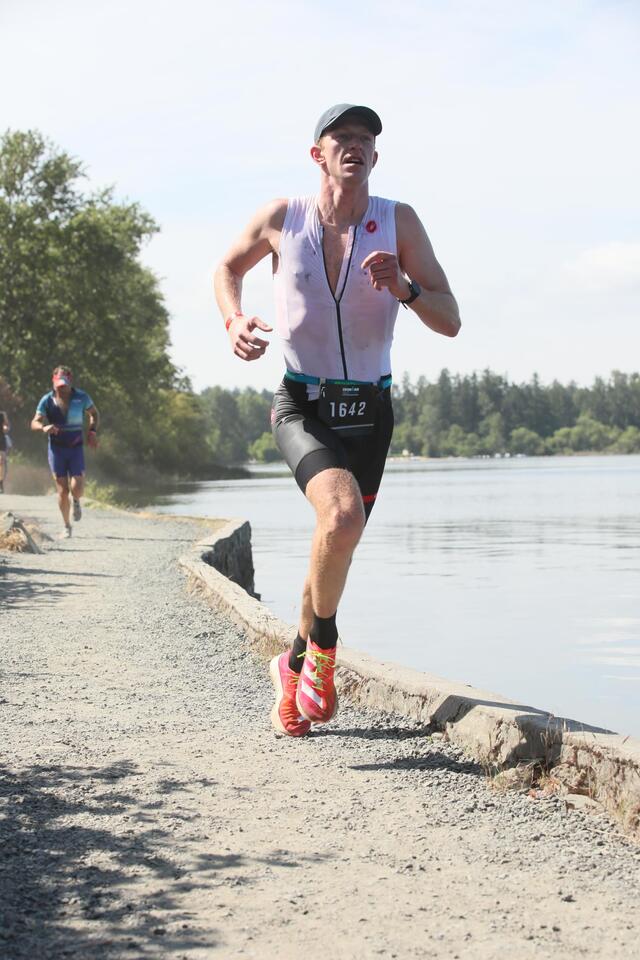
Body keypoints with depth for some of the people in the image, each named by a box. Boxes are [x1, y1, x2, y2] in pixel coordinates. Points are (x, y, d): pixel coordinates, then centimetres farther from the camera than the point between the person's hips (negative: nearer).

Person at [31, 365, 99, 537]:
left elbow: (93, 414, 11)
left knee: (77, 489, -14)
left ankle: (76, 501, 24)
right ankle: (67, 526, 17)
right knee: (62, 491, -1)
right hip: (56, 449, 0)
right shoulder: (47, 400, -7)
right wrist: (44, 427, -32)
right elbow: (34, 423, -9)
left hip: (76, 448, 0)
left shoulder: (81, 398, -6)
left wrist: (92, 431, -6)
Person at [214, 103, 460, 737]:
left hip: (369, 411, 3)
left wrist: (404, 288, -25)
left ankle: (295, 667, 36)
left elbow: (449, 322, -6)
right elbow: (229, 268, 16)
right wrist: (233, 321, -4)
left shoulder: (398, 222, -4)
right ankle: (323, 644, -7)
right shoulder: (282, 218, -4)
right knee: (343, 514, -30)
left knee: (336, 545, 12)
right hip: (302, 407, -3)